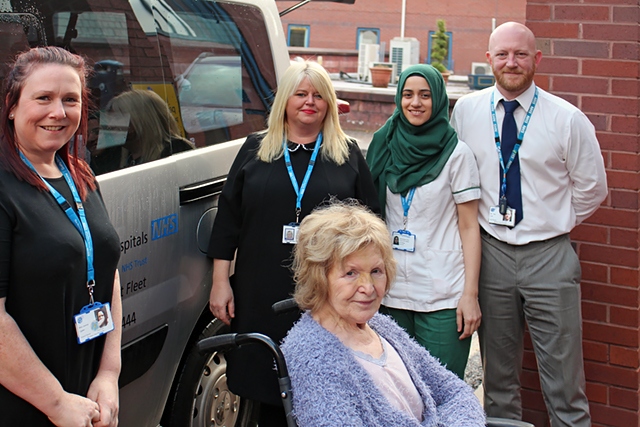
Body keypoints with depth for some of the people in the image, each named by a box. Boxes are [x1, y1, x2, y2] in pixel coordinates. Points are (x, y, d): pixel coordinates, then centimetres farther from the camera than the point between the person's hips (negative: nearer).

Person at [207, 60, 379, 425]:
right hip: (264, 296, 1)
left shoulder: (349, 155, 8)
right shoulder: (255, 150, 9)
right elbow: (228, 218, 8)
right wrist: (220, 281, 3)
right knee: (268, 387, 6)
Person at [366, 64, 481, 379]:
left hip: (443, 296, -3)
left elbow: (469, 227, -3)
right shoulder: (385, 147, 8)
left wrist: (470, 293, -10)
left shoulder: (456, 153, -2)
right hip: (391, 291, 4)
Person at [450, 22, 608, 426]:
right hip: (492, 252, 2)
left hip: (549, 256, -2)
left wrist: (557, 225, 8)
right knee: (498, 375, 13)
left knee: (564, 383, 0)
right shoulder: (466, 111, 1)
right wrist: (480, 222, 8)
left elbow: (592, 188, 5)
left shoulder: (568, 119, -6)